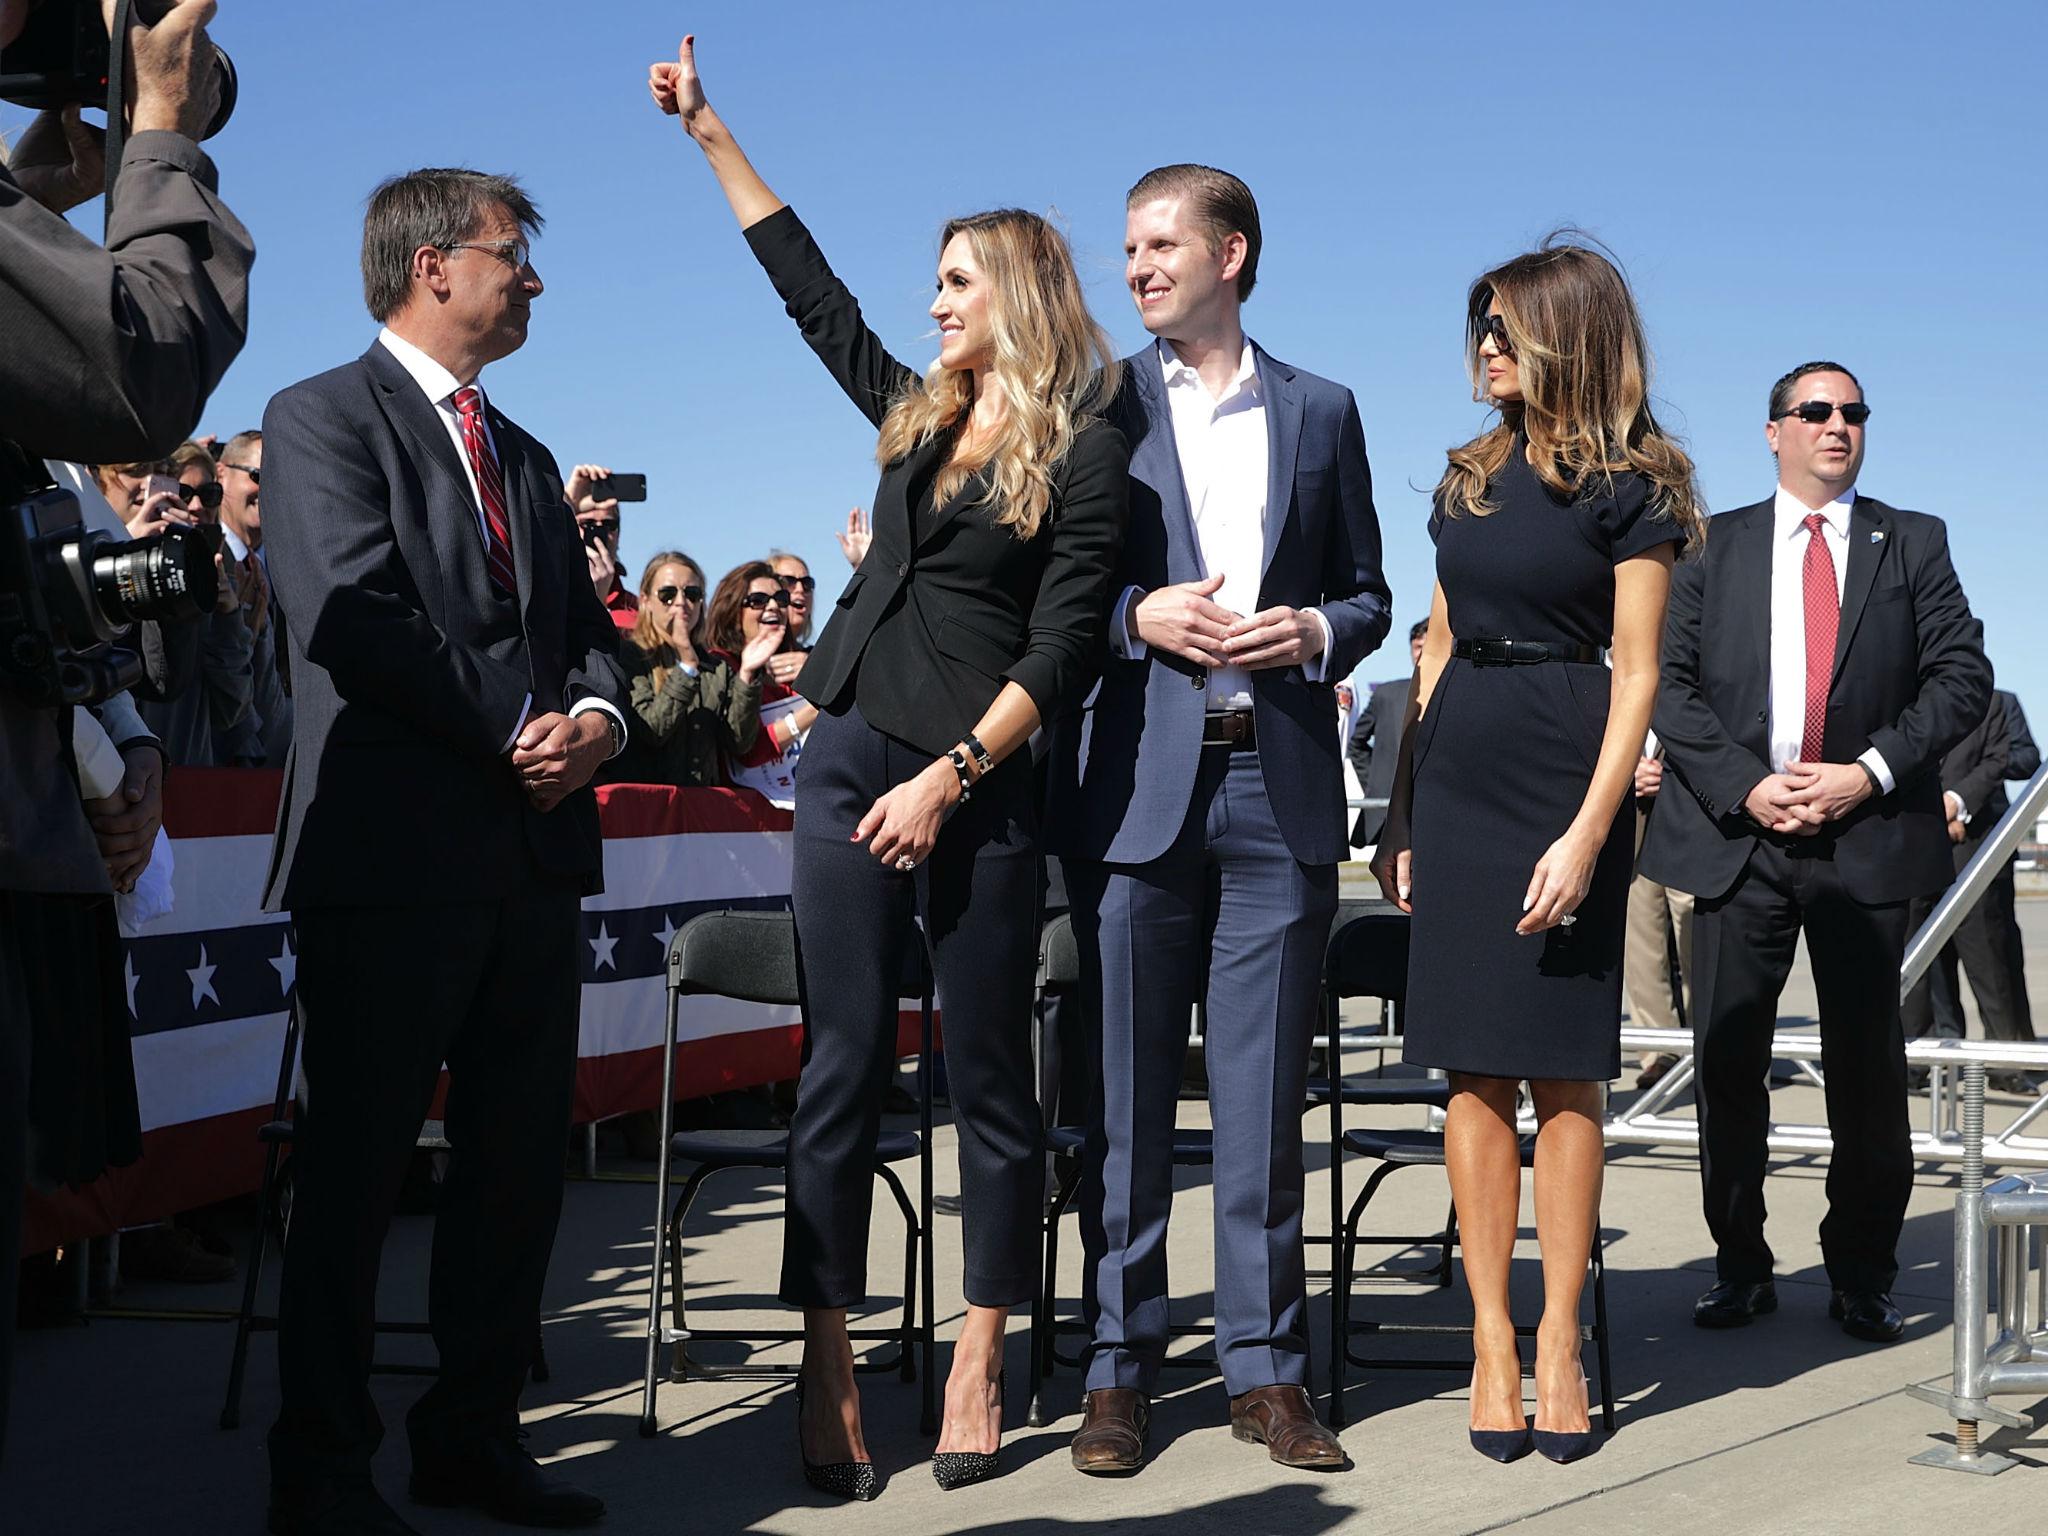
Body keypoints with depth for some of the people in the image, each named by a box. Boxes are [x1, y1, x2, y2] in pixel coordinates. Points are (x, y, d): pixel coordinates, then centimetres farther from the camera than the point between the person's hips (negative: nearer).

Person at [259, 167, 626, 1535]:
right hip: (394, 851, -7)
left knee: (522, 1161, 9)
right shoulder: (325, 418, -1)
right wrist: (509, 736, -11)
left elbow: (588, 629, 19)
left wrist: (595, 720, -3)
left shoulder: (525, 458, 23)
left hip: (534, 855, 8)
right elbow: (350, 613, -15)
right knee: (358, 1165, 0)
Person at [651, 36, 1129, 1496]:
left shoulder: (1082, 449, -2)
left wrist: (949, 777, -14)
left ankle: (979, 1362, 12)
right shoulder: (916, 413, 15)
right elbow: (813, 289, 24)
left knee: (989, 1075, 3)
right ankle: (828, 1372, 3)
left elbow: (1062, 648, -8)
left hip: (980, 783, -5)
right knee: (843, 1066, 1)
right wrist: (710, 131, 27)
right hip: (852, 758, 5)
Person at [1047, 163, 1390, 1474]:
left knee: (1266, 1091, 4)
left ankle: (1267, 1365, 12)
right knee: (1127, 1087, 3)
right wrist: (1139, 616, -12)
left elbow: (1366, 591, 15)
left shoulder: (1321, 411, 13)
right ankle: (1121, 1365, 12)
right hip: (1136, 778, -1)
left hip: (1280, 783, 1)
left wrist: (1315, 632, -5)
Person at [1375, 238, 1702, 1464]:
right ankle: (1493, 1338, 7)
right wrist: (1402, 812, 11)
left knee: (1564, 1072, -2)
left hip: (1565, 779, -5)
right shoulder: (1472, 477, 14)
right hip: (1456, 775, 5)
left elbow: (1636, 674, -6)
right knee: (1476, 1069, 2)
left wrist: (1589, 832, -15)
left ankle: (1560, 1338, 6)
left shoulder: (1632, 486, -2)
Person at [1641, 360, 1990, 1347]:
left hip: (1868, 836, 0)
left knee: (1867, 1066, 2)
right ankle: (1740, 1267, 14)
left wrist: (1869, 773, -11)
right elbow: (1670, 682, 3)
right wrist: (1744, 786, -10)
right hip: (1739, 834, 0)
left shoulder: (1913, 545, 11)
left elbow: (1961, 676, 2)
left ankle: (1863, 1277, 14)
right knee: (1727, 1060, 1)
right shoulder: (1714, 546, 11)